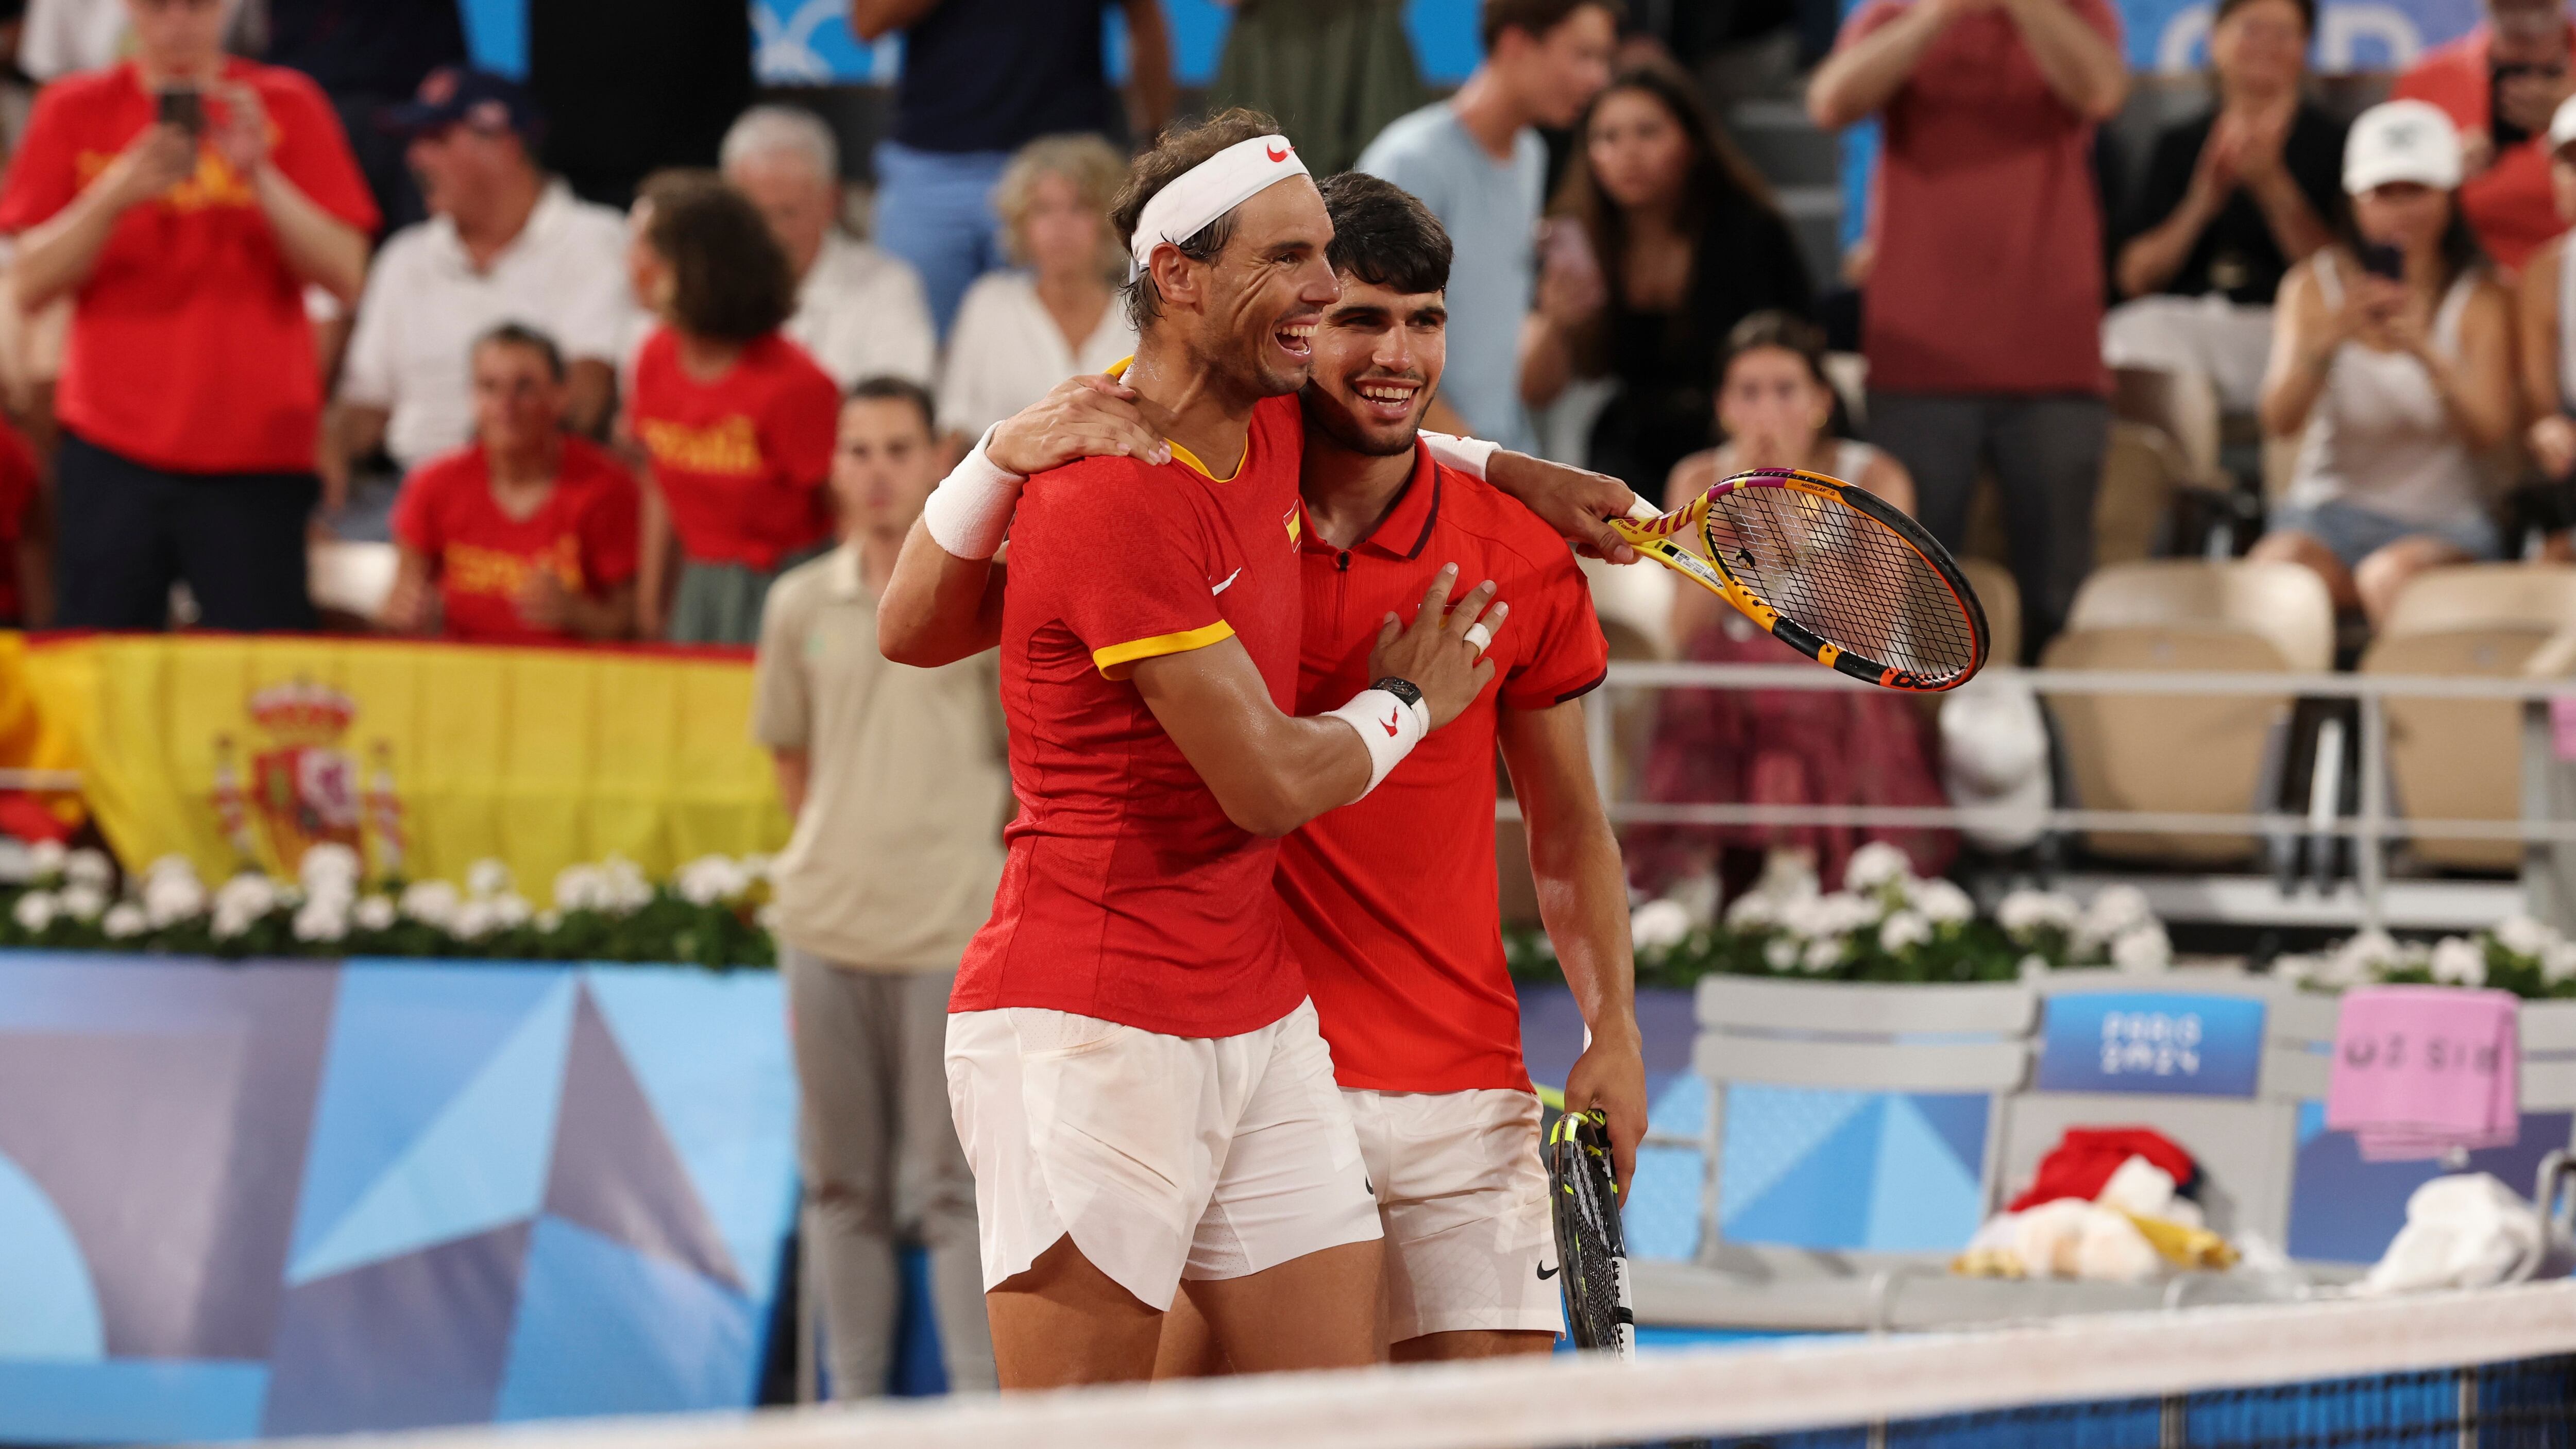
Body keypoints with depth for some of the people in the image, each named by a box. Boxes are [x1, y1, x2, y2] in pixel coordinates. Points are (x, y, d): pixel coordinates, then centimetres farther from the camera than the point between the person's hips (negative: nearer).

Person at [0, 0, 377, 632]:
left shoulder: (286, 106, 6)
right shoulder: (76, 111, 8)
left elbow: (345, 276, 0)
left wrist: (260, 174, -12)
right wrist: (116, 195, -13)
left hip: (257, 453, -1)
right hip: (112, 452, 1)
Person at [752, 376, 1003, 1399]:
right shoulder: (800, 605, 8)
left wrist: (985, 842, 1)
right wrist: (835, 847, 11)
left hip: (951, 930, -4)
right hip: (826, 924, 4)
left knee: (956, 1182, -5)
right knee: (842, 1180, 9)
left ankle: (979, 1402, -3)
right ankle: (853, 1401, 16)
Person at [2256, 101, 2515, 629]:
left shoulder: (2480, 301, 3)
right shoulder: (2315, 285, 6)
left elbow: (2489, 434, -11)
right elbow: (2279, 421, -6)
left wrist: (2429, 357, -29)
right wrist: (2328, 339, -25)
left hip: (2442, 523, -1)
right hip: (2330, 511, 1)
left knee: (2393, 576, -35)